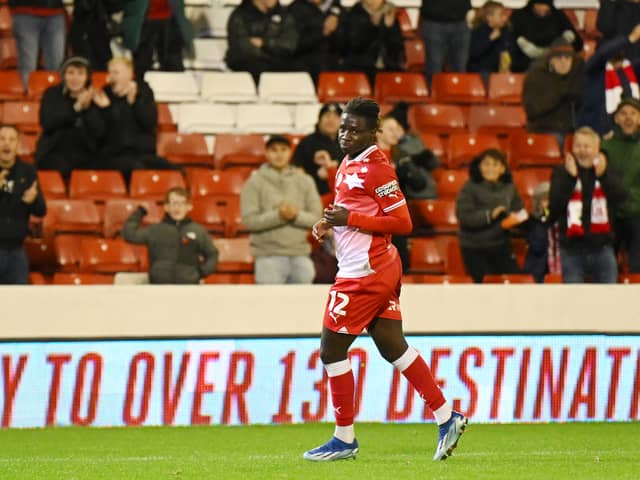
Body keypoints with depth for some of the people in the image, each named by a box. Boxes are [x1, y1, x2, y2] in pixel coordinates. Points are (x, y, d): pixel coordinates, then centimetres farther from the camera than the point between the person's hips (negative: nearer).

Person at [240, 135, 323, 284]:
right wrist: (278, 216, -19)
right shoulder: (255, 182, 1)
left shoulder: (305, 181, 10)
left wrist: (297, 216, -15)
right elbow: (250, 220, -7)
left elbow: (317, 218, 5)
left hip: (300, 256, 3)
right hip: (269, 257, -3)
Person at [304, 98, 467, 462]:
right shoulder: (349, 164, 12)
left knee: (331, 349, -1)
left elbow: (403, 223, -18)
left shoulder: (375, 168, -16)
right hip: (382, 270, 10)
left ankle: (345, 439, 7)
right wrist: (330, 224, 8)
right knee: (393, 347, 10)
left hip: (365, 274, -10)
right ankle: (447, 417, 10)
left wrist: (350, 219, -20)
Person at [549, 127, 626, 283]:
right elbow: (554, 205, -12)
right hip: (572, 247, -1)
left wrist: (603, 175, -24)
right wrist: (570, 177, -20)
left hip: (602, 246, 1)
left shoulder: (607, 171, 5)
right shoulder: (562, 172, 1)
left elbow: (620, 198, -11)